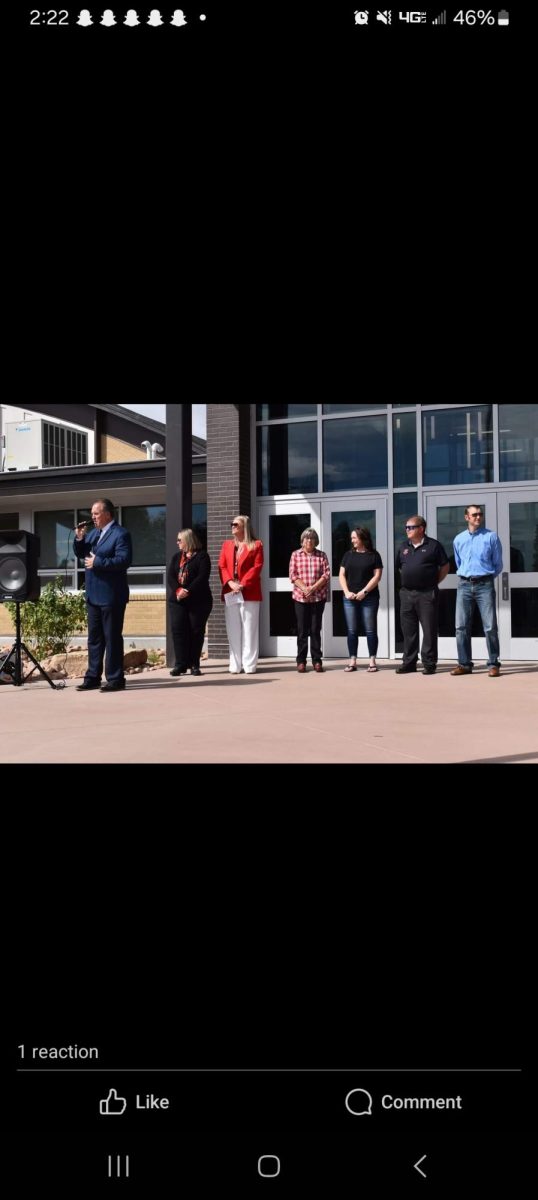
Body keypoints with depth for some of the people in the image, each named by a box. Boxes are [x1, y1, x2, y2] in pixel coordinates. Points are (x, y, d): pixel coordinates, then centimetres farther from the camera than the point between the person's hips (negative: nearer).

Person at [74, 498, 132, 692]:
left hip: (111, 596, -8)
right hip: (94, 595, 9)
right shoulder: (94, 533, 14)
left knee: (112, 638, -2)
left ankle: (115, 679, 5)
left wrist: (97, 562, -22)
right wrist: (79, 538, 0)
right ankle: (93, 677, 21)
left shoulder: (121, 534, -11)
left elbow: (124, 560, -22)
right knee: (94, 637, 13)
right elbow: (80, 554, 19)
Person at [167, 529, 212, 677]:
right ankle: (180, 664, 0)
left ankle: (194, 664, 7)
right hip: (177, 600, 5)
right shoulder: (176, 556, 17)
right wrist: (178, 590, -13)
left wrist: (188, 591, -21)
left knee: (196, 632, -1)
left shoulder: (202, 556, -1)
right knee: (178, 630, -3)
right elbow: (170, 576, 6)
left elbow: (202, 577, -13)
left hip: (198, 601, -4)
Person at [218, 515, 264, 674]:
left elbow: (257, 567, -6)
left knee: (249, 630, 0)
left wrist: (243, 584, -15)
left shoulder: (256, 545, 4)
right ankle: (235, 666, 10)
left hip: (249, 593, -4)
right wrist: (230, 583, -10)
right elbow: (221, 566, 8)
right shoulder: (227, 544, 16)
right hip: (230, 593, 4)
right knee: (233, 631, 5)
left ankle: (250, 665, 4)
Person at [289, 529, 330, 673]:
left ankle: (317, 661, 8)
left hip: (318, 597, 0)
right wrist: (304, 588, -14)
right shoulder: (295, 555, 6)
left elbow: (326, 574, -1)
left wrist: (313, 588, -13)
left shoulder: (322, 555, 7)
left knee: (315, 630, 3)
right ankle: (301, 661, 8)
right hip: (300, 597, 0)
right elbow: (293, 575, -1)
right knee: (302, 630, 3)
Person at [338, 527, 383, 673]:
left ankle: (372, 661, 5)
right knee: (351, 631, 4)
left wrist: (364, 591, -13)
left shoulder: (374, 555, 1)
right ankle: (352, 661, 9)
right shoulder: (348, 555, 12)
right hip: (350, 599, 4)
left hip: (369, 598, -4)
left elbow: (377, 576, -5)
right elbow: (342, 575, 10)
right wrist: (347, 592, -5)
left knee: (370, 630, 0)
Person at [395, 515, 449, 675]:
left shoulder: (433, 545, -1)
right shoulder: (404, 547, 14)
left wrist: (435, 581, -1)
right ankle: (409, 662, 15)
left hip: (427, 594, -5)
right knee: (408, 630, 8)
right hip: (406, 594, 5)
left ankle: (429, 663, 3)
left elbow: (445, 566, 2)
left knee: (429, 630, -2)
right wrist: (408, 580, 13)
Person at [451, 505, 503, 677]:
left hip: (485, 585, -3)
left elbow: (498, 564, 7)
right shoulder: (459, 539, 10)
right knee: (461, 626, 1)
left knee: (490, 626, -4)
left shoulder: (491, 537, 1)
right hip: (464, 585, 3)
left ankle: (493, 664, 2)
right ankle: (464, 664, 9)